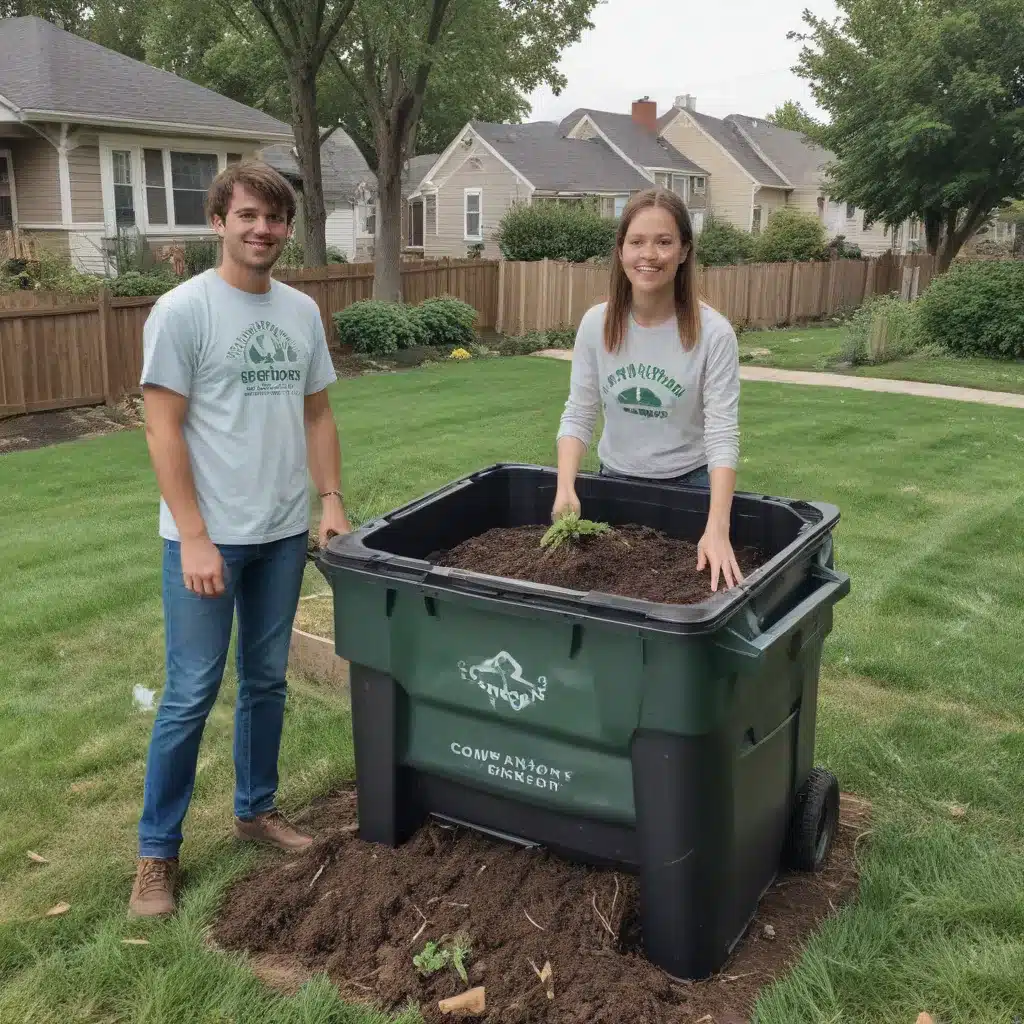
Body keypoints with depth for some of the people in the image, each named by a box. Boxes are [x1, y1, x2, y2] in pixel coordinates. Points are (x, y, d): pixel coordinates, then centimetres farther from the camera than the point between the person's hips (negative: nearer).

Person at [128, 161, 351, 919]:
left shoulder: (302, 312, 7)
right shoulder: (183, 310, -10)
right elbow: (163, 432, -12)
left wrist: (332, 501, 4)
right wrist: (194, 538, -16)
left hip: (283, 531, 5)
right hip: (208, 537, -5)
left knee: (267, 681, 16)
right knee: (191, 695, 0)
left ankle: (257, 809, 34)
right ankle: (157, 853, 15)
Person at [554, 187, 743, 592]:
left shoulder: (713, 333, -17)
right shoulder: (596, 324, -8)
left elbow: (722, 434, -21)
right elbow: (578, 415, -6)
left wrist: (717, 529, -32)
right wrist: (565, 488, -23)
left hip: (689, 484, -2)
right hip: (616, 481, 2)